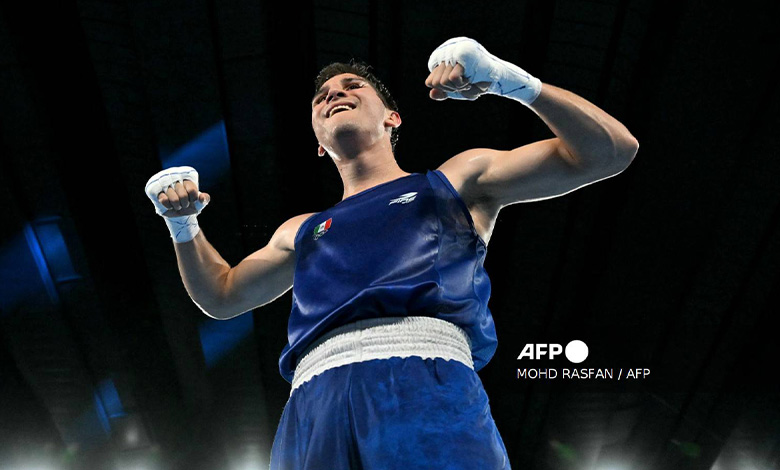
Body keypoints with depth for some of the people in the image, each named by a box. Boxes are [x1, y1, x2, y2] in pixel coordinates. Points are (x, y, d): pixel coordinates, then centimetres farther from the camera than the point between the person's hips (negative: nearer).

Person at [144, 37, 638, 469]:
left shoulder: (457, 181, 23)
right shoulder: (304, 232, 34)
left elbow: (610, 152, 18)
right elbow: (221, 295, 45)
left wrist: (508, 79, 6)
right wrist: (183, 222, 28)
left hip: (426, 381, -3)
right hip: (312, 403, 4)